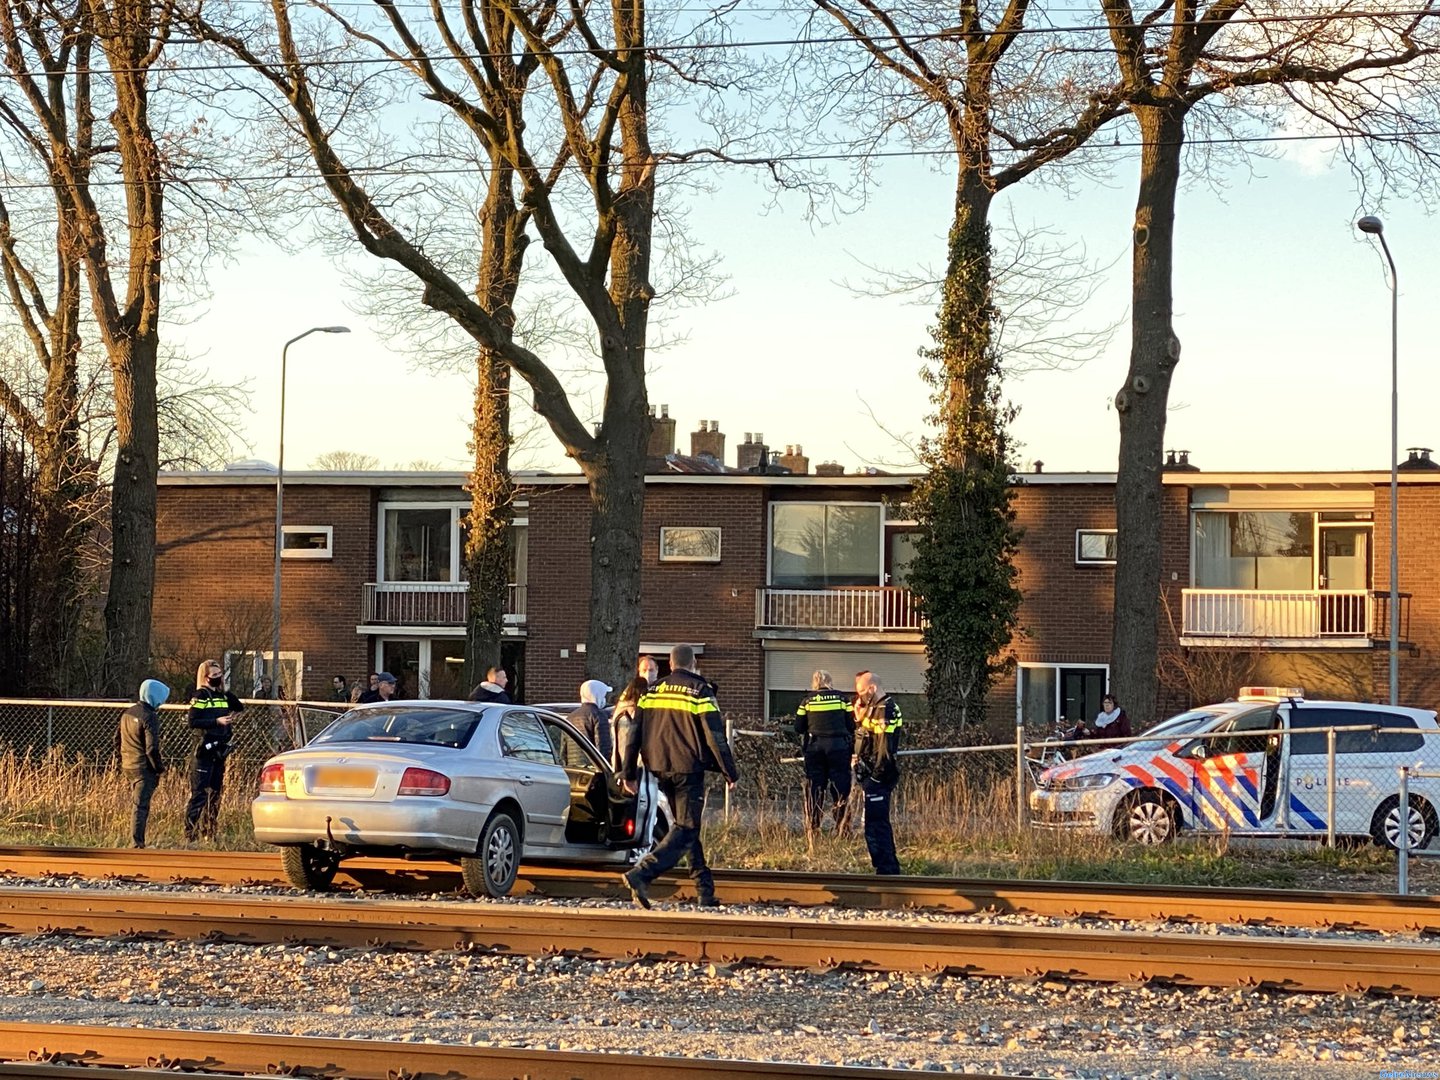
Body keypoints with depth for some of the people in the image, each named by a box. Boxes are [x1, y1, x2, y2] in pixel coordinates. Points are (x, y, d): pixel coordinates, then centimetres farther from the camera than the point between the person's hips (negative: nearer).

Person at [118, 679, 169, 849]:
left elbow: (118, 739, 18)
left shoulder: (127, 713, 10)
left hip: (128, 766, 8)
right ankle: (136, 844, -9)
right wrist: (160, 768, -10)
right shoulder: (149, 717, -17)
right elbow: (151, 748, -20)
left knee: (140, 804, 18)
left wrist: (122, 760, 25)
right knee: (141, 806, -7)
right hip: (144, 768, -8)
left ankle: (137, 842, 21)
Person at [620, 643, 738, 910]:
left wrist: (630, 773, 15)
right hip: (688, 769, -6)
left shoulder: (652, 692, 9)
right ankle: (641, 874, -24)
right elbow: (715, 736, -8)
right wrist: (730, 772, -1)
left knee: (683, 825, 16)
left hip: (660, 768, 6)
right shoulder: (698, 691, -5)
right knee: (685, 829, -5)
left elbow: (635, 734, 9)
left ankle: (704, 890, 17)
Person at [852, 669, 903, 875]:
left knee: (874, 825, -9)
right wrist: (859, 717, 4)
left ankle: (885, 869, -8)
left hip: (878, 776, -11)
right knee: (880, 824, 17)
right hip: (873, 775, 11)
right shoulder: (876, 709, 15)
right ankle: (891, 868, 25)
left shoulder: (885, 711, -17)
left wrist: (876, 776, -20)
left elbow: (884, 748, -21)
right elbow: (867, 740, 19)